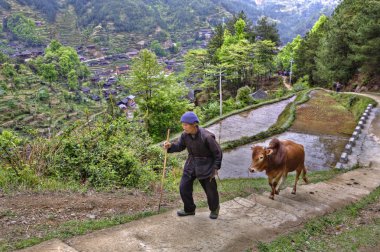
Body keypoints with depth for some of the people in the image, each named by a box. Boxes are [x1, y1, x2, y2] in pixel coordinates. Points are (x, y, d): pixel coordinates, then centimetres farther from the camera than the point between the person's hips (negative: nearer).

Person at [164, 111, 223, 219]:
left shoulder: (207, 137, -26)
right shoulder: (185, 135, -10)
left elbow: (218, 153, -15)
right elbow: (179, 146, 5)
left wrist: (216, 168, -11)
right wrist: (170, 146, -16)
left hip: (206, 166, -5)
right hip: (191, 165, 5)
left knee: (210, 189, 9)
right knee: (184, 187, 6)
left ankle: (214, 209, 39)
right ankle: (189, 209, 29)